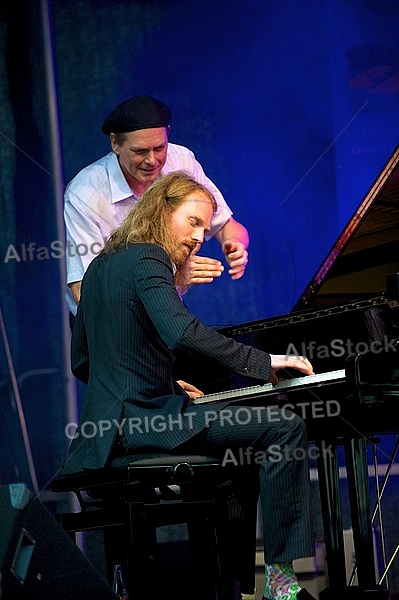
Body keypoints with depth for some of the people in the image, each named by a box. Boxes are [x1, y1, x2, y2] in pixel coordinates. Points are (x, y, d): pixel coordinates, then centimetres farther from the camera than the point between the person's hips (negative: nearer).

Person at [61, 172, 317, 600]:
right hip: (143, 418, -10)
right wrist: (264, 362, -23)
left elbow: (82, 363, 24)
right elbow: (181, 333, -27)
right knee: (284, 427, -15)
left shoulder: (100, 266, 19)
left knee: (250, 443, 26)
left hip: (108, 428, 10)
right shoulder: (147, 258, -9)